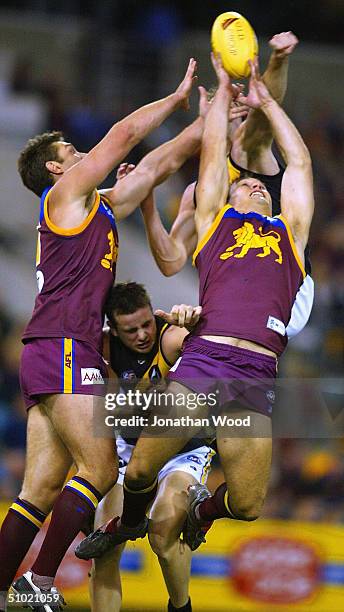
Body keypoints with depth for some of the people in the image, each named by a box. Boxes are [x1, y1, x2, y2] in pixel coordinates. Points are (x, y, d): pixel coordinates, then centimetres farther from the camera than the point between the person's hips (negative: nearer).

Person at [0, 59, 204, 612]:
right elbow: (125, 134, -1)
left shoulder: (101, 206, 25)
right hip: (64, 349, -9)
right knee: (100, 470, -14)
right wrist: (179, 98, 10)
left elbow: (163, 160, 27)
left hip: (51, 358, 9)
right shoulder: (65, 193, 2)